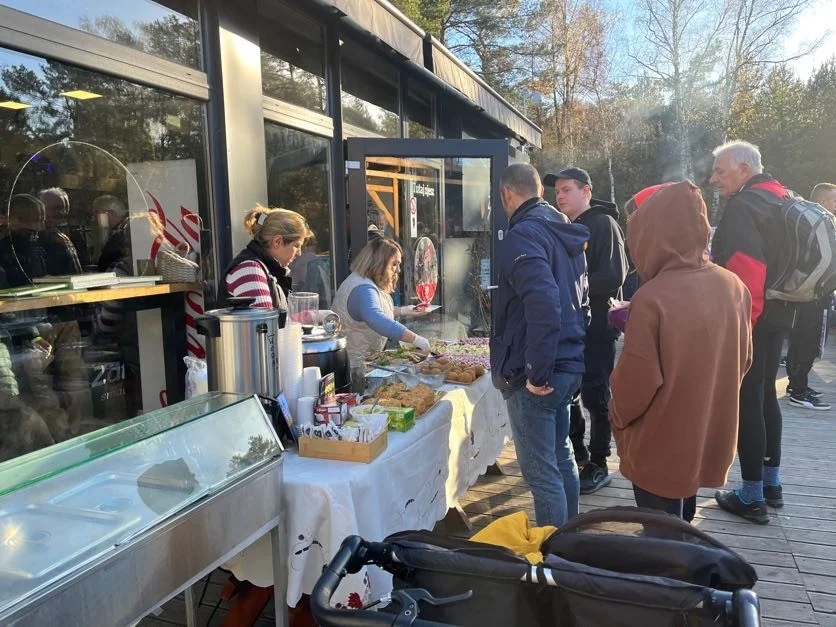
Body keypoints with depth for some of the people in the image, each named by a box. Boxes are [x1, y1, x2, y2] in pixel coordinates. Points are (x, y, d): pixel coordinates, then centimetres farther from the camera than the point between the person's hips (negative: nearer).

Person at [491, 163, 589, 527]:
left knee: (541, 472, 0)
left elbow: (544, 305, -30)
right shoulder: (565, 233, 14)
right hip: (568, 365, 10)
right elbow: (580, 298, 21)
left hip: (534, 376, -10)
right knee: (561, 457, 21)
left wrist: (537, 373, -23)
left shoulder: (523, 235, -16)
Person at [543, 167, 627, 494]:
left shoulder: (603, 224, -10)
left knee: (595, 396, 0)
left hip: (597, 326, -8)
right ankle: (578, 453, 30)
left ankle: (598, 465, 14)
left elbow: (613, 277, -20)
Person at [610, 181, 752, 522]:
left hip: (660, 447, -6)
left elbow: (636, 380, -21)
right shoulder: (733, 287, -4)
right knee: (680, 531, 26)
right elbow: (743, 359, 7)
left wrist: (618, 416, -1)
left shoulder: (651, 298, -26)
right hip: (708, 439, 6)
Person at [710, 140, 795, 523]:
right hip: (777, 314, 10)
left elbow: (744, 272, -25)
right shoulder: (779, 200, 14)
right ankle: (771, 483, 29)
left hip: (748, 320, -9)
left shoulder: (742, 206, -16)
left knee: (746, 402, -2)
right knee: (765, 395, 18)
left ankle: (752, 497, 8)